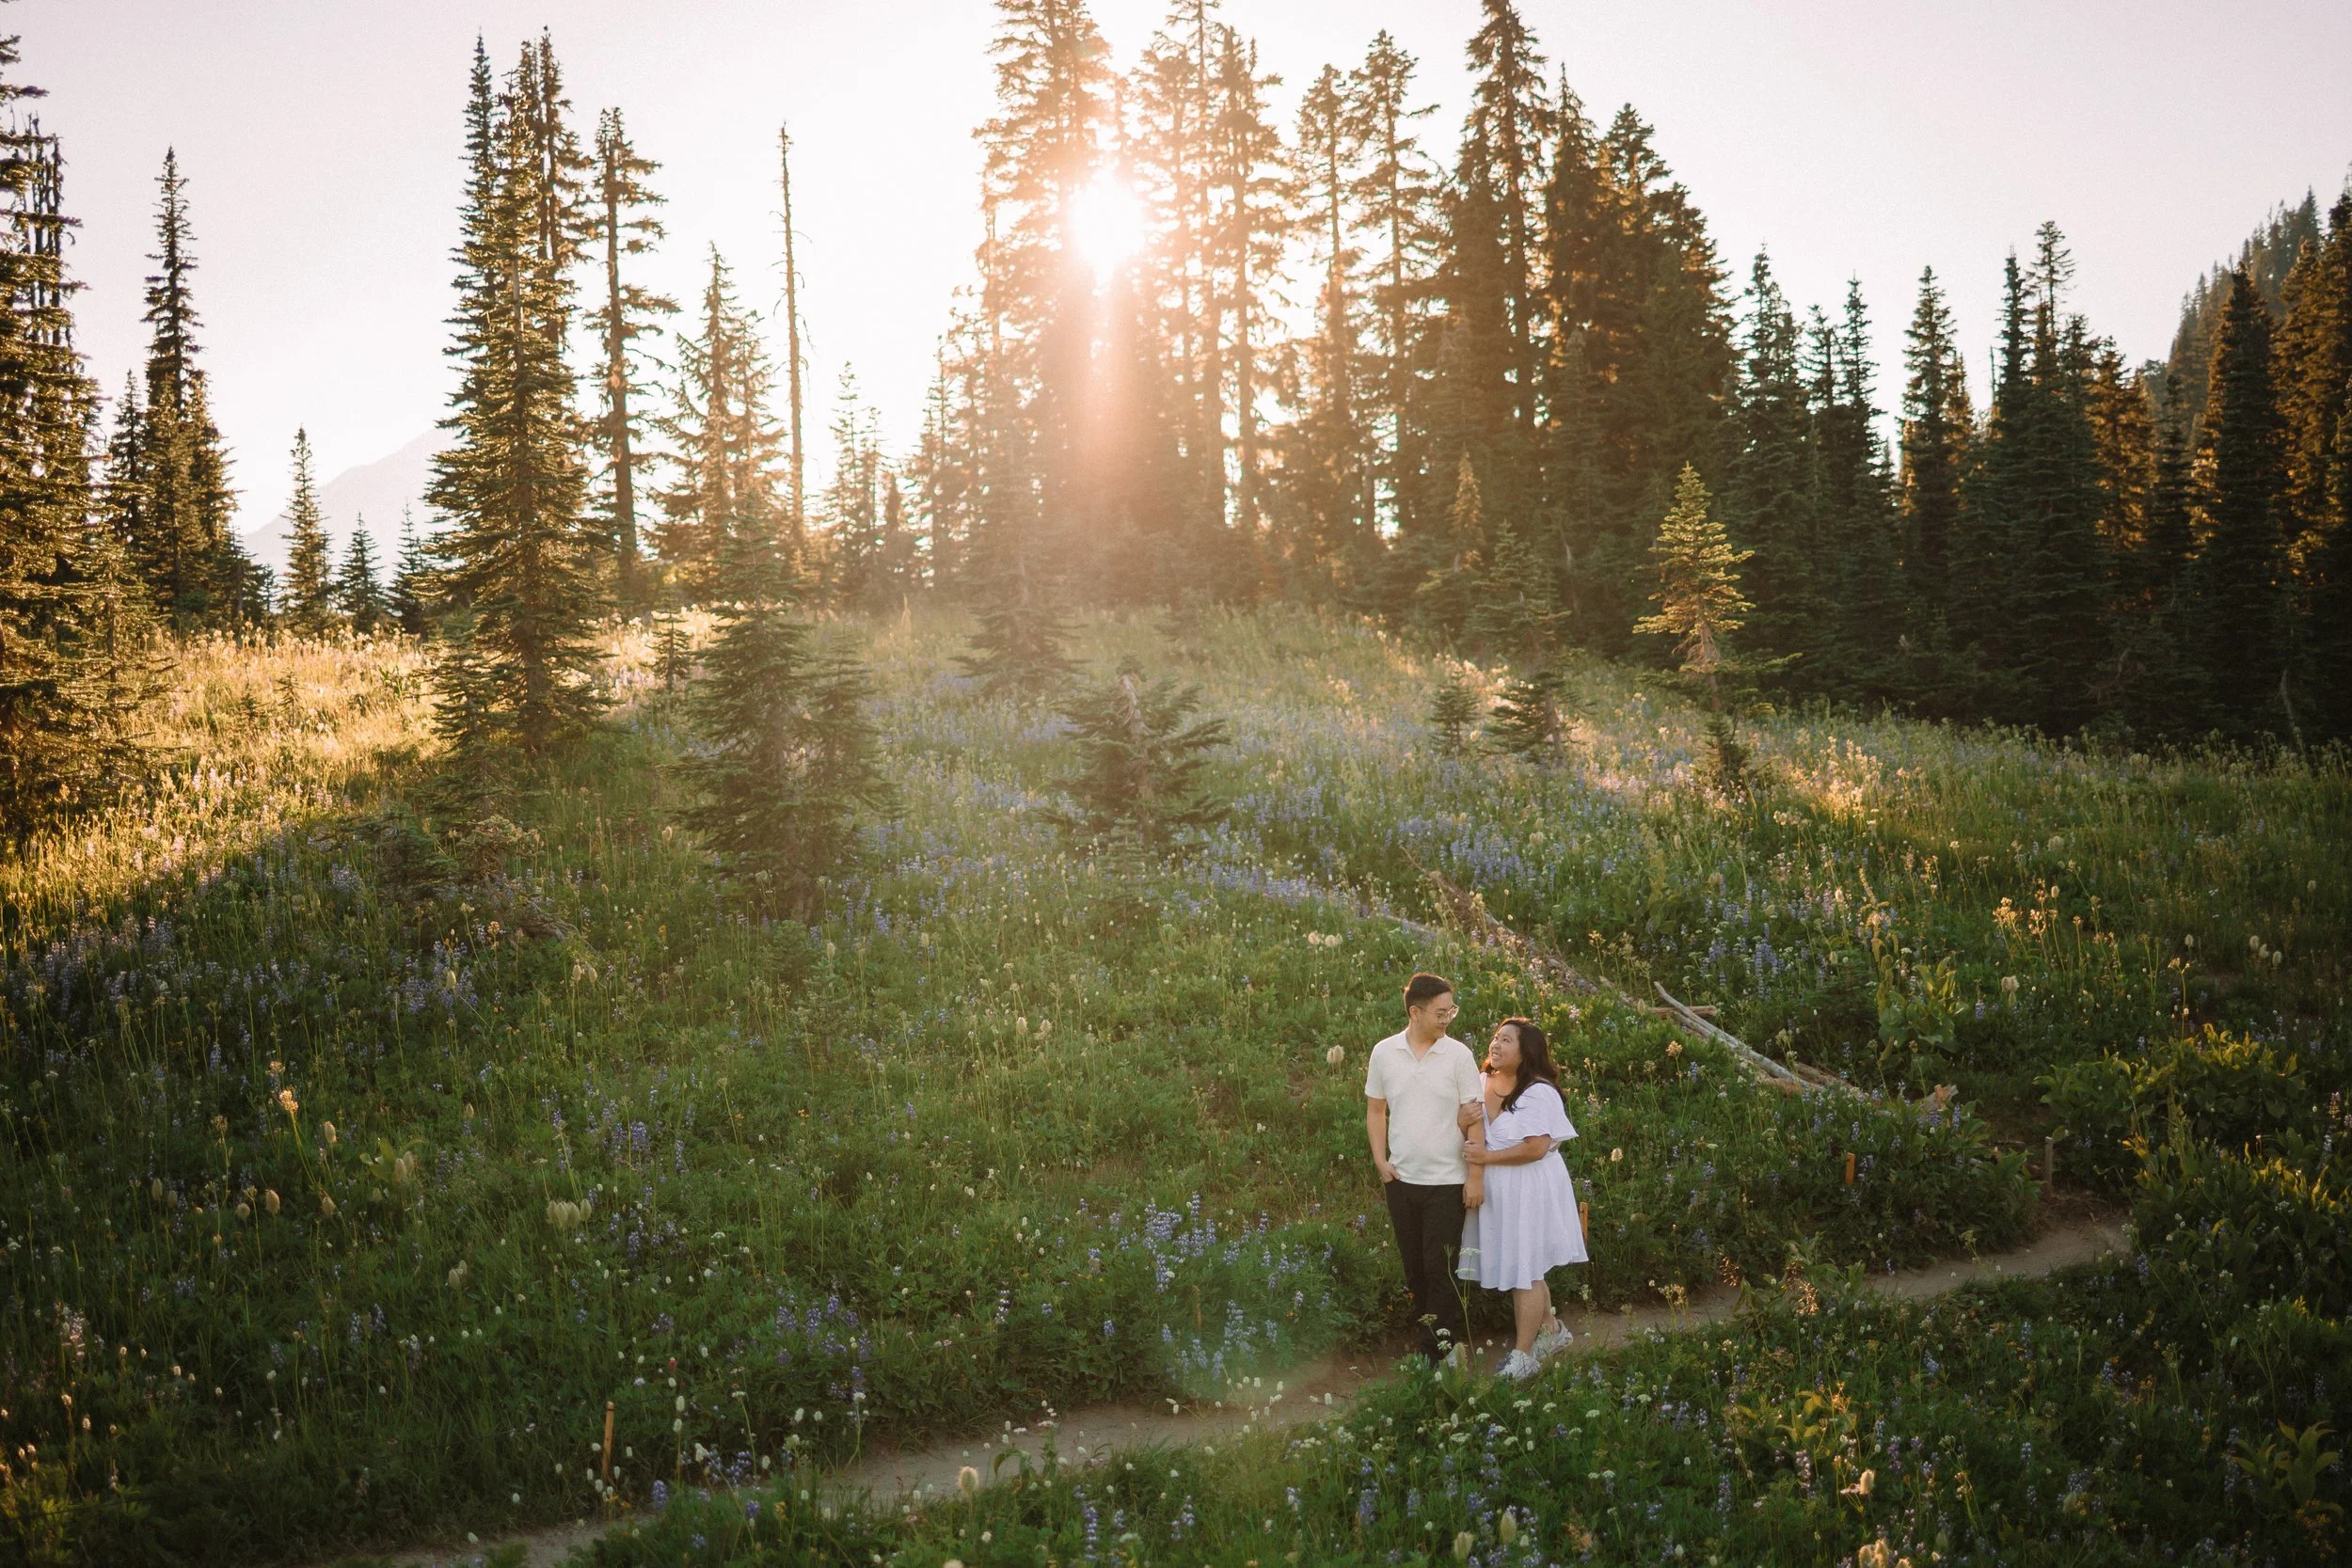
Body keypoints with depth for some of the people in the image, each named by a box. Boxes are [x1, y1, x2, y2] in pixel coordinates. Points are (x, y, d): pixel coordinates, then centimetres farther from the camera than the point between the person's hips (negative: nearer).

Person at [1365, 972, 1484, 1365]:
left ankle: (1441, 1348, 4)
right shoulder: (1384, 1053, 0)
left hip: (1445, 1181, -3)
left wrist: (1476, 1175, -8)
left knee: (1440, 1267, -4)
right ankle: (1427, 1330, 28)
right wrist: (1380, 1159, 0)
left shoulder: (1458, 1055, -7)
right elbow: (1376, 1111, 10)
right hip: (1401, 1178, 3)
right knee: (1414, 1265, 13)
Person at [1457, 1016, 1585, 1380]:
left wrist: (1487, 1156, -18)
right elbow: (1474, 1137, 15)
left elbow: (1536, 1147, -23)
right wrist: (1463, 1122, -9)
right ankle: (1551, 1329, 35)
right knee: (1519, 1268, 16)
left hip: (1529, 1191, -8)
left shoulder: (1538, 1093, -17)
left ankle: (1523, 1355, 8)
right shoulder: (1483, 1086, 6)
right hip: (1495, 1190, 8)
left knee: (1525, 1271, -1)